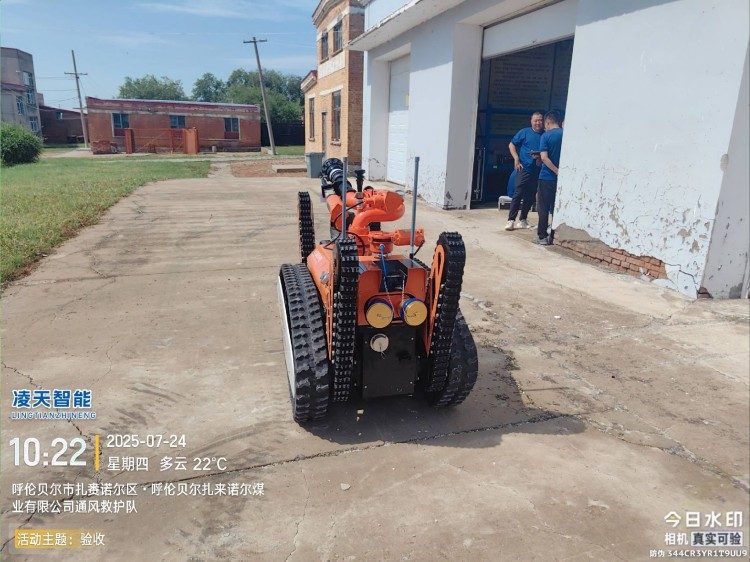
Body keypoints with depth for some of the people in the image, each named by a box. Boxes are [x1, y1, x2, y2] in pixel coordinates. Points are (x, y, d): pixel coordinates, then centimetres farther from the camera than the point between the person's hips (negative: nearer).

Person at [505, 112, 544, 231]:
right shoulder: (525, 132, 3)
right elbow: (511, 145, 7)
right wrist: (516, 159, -4)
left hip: (538, 171, 3)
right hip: (524, 168, -3)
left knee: (530, 196, 8)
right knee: (518, 194, -7)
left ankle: (523, 220, 19)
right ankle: (511, 220, -4)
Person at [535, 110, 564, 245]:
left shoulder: (546, 136, -7)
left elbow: (544, 157, -17)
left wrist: (557, 172, -15)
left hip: (547, 177, -4)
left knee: (543, 208, 4)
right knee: (557, 209, 10)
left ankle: (542, 237, 5)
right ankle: (554, 236, 14)